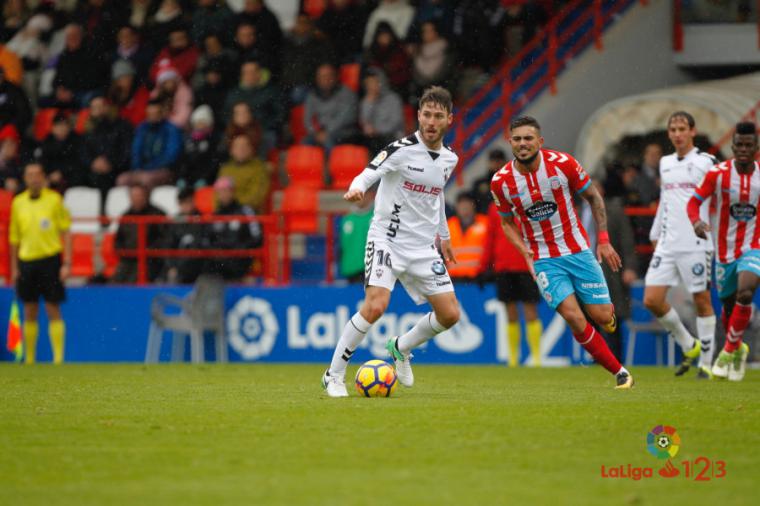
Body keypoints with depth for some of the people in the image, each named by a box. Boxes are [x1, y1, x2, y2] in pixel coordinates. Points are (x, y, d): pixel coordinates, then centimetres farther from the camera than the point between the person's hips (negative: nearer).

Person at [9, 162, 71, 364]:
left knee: (53, 311, -5)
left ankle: (58, 358, -5)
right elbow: (14, 237, 13)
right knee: (30, 313, 6)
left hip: (50, 259, -3)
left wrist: (66, 263, -6)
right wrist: (14, 267, 9)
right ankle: (29, 359, 13)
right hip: (26, 260, 3)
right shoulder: (18, 202, 9)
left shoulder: (54, 200, 0)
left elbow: (65, 232, 0)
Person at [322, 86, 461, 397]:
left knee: (450, 315, 0)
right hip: (387, 240, -6)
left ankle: (401, 348, 29)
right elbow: (368, 175, -26)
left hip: (423, 247, 6)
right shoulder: (402, 149, -13)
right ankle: (334, 375, -11)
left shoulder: (449, 159, 8)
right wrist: (356, 188, -49)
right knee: (376, 305, -25)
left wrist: (444, 236, 32)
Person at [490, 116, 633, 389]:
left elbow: (593, 197, 2)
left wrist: (603, 240, -2)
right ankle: (619, 372, -2)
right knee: (574, 317, -18)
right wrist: (524, 251, -9)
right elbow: (507, 222, 8)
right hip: (543, 260, 0)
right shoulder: (501, 181, -9)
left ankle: (610, 310, 39)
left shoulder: (562, 163, -13)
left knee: (602, 317, -2)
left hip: (578, 250, 0)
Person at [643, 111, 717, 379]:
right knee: (651, 300, -4)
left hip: (696, 244, -6)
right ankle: (689, 346, 14)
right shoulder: (665, 163, 15)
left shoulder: (706, 162, -3)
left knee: (702, 301, -1)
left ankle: (706, 363, 8)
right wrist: (655, 234, 24)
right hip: (667, 244, 6)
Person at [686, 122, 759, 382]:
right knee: (729, 308, 11)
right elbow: (694, 202, -6)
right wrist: (696, 221, -27)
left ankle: (729, 349, -9)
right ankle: (737, 349, 41)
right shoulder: (718, 174, -9)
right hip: (725, 251, 1)